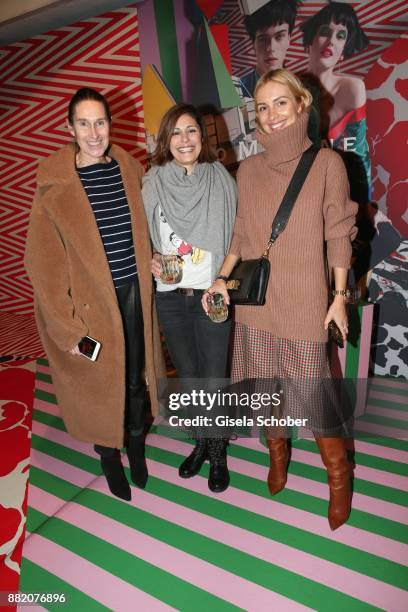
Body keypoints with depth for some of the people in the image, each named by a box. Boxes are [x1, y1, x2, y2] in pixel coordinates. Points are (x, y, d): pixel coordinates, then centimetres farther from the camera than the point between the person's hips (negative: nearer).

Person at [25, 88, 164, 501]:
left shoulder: (130, 169, 1)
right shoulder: (54, 185, -12)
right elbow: (44, 265, -11)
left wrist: (152, 262, -2)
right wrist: (67, 328, -13)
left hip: (134, 293, 4)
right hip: (92, 302, -3)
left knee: (136, 378, 17)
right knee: (101, 383, 11)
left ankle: (135, 446, 43)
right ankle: (109, 457, 38)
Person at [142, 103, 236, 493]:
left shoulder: (221, 180, -1)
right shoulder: (153, 184, 2)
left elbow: (235, 235, 1)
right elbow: (142, 237, 10)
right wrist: (151, 260, -10)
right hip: (169, 296, 2)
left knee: (213, 379, 2)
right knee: (187, 376, 15)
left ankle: (218, 453, 27)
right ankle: (200, 443, 38)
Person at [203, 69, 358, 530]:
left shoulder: (326, 162, -1)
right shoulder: (248, 169, 7)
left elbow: (338, 234, 0)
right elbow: (241, 233, 12)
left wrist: (340, 295, -3)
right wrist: (223, 277, 0)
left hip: (304, 301, -3)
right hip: (255, 298, 4)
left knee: (310, 392, 0)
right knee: (264, 385, 13)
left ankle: (338, 475, 26)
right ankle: (277, 456, 39)